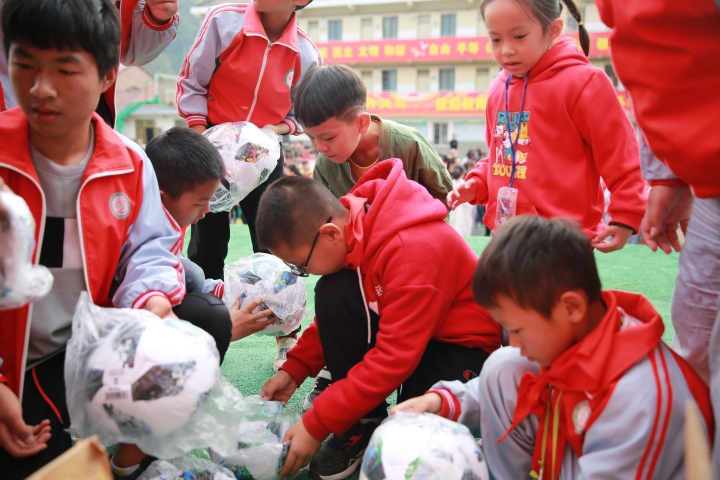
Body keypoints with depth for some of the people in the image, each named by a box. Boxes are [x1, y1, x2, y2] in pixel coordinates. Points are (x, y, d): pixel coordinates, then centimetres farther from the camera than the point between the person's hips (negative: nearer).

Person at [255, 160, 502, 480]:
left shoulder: (412, 251, -32)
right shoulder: (350, 226, -8)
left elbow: (395, 358, -31)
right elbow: (335, 316, 6)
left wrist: (317, 424, -26)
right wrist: (294, 369, -2)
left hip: (461, 345, -7)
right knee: (332, 297, -17)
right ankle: (358, 425, -5)